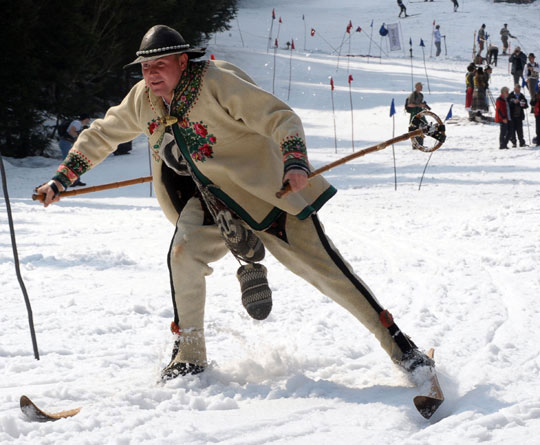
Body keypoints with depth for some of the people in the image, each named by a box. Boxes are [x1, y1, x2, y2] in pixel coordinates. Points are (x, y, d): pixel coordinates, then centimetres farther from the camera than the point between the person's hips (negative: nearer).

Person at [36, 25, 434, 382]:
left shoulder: (218, 83, -23)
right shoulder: (143, 100, -3)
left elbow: (279, 118, -27)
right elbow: (103, 135, 13)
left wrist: (295, 160, -44)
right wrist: (62, 179, 11)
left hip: (266, 192, -5)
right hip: (210, 198, 5)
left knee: (323, 266, -7)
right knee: (184, 253, -20)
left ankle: (397, 343, 0)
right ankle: (189, 355, -5)